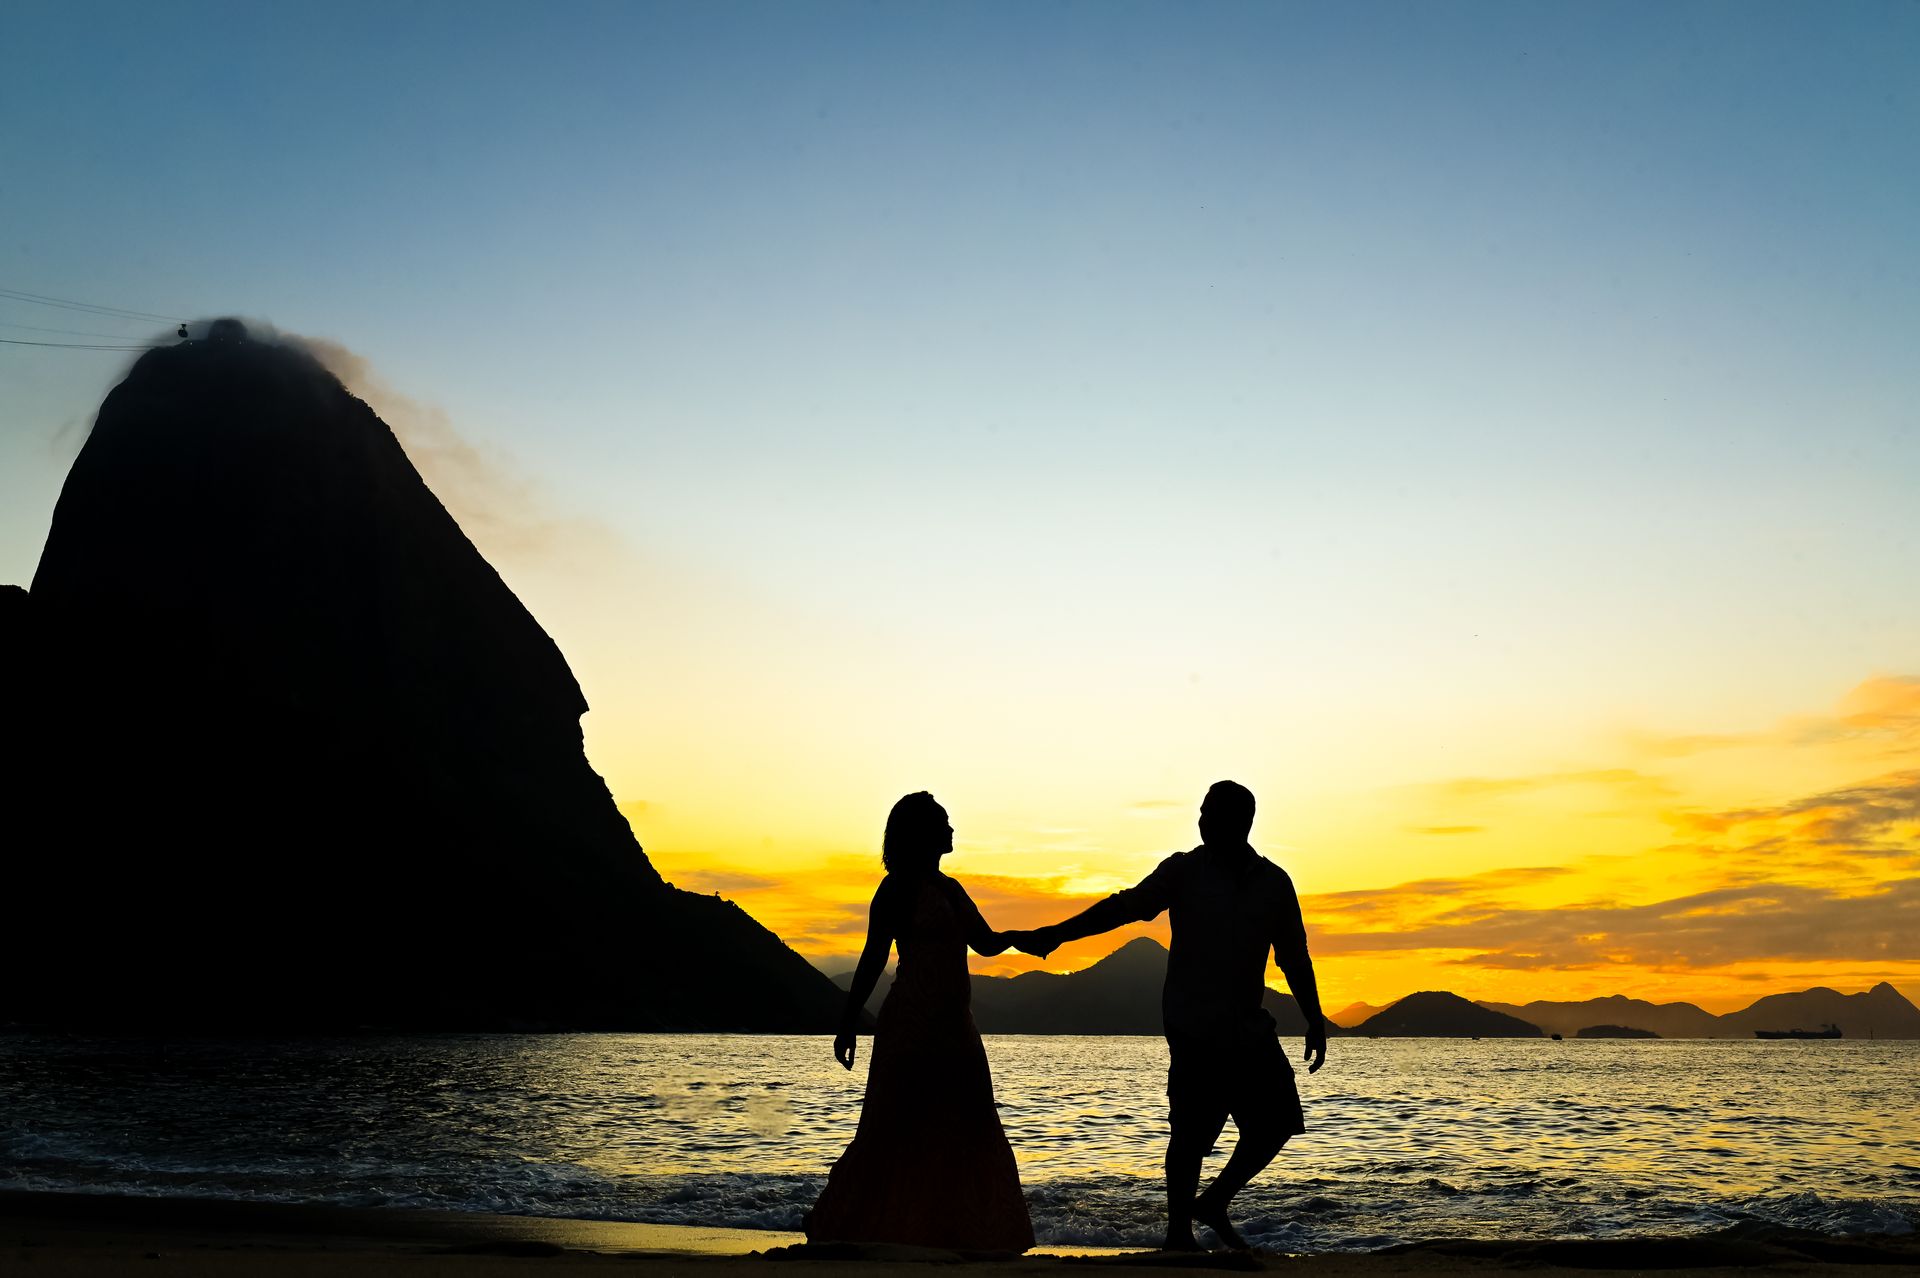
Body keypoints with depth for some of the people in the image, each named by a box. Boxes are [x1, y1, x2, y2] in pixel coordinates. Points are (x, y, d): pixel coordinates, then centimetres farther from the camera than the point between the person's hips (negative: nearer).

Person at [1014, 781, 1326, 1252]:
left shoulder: (1274, 882, 8)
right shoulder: (1184, 870, -1)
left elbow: (1295, 957, 15)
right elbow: (1123, 908, -7)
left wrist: (1314, 1022, 13)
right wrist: (1055, 934, -16)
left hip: (1249, 1028, 4)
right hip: (1193, 1028, -4)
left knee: (1279, 1119, 2)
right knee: (1192, 1131, -5)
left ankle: (1213, 1203, 21)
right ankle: (1178, 1230, 10)